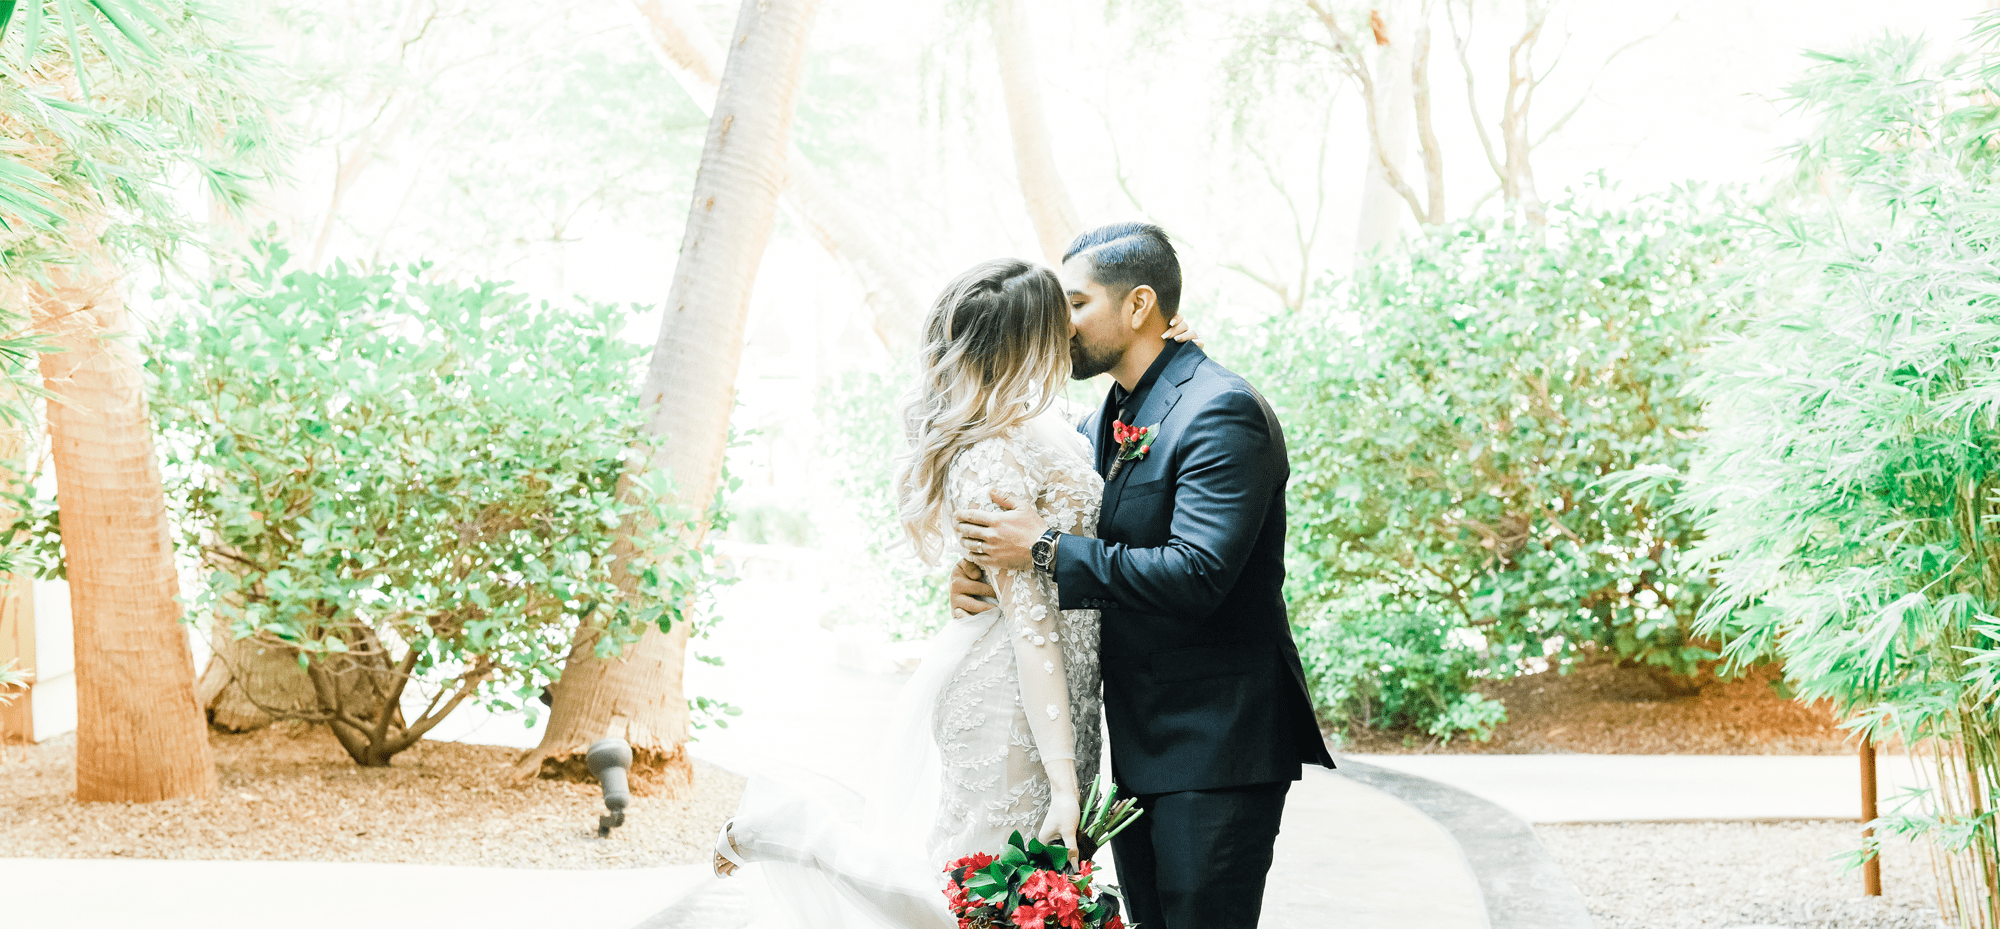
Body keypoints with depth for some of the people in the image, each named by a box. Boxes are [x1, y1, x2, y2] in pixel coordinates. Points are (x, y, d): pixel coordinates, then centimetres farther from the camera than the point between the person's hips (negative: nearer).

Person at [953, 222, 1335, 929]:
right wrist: (982, 567, -8)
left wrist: (1047, 550, -24)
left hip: (1215, 748, -9)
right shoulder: (1099, 426, 13)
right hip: (1134, 749, 9)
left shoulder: (1222, 411, -16)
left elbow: (1196, 575, -26)